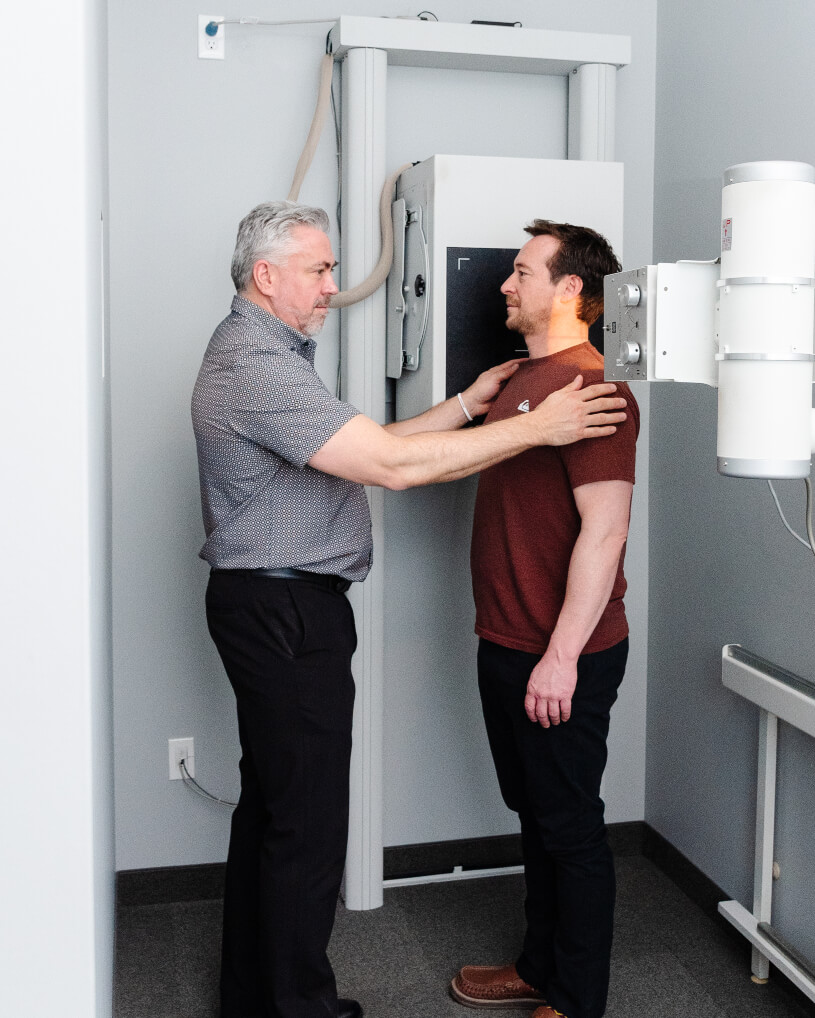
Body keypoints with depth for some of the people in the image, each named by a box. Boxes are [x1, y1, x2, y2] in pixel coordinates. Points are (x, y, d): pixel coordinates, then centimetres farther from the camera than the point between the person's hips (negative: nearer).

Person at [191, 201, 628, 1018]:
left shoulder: (261, 354, 16)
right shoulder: (258, 366, -20)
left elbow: (367, 447, 14)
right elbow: (392, 465, -27)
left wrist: (467, 405, 9)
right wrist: (535, 427, -21)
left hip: (271, 607, 11)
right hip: (287, 613, -11)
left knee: (268, 802, 18)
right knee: (307, 821, -1)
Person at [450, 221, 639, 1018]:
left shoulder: (592, 386, -18)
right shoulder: (523, 377, 14)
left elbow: (605, 526, -25)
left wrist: (562, 655, -26)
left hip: (561, 658, -10)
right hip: (508, 645, 10)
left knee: (571, 829, 5)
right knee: (535, 815, 20)